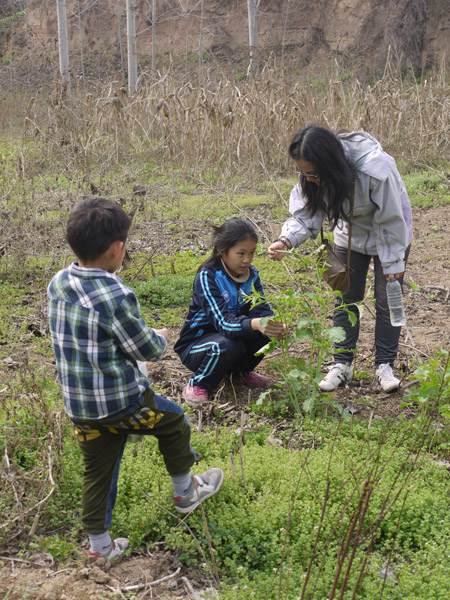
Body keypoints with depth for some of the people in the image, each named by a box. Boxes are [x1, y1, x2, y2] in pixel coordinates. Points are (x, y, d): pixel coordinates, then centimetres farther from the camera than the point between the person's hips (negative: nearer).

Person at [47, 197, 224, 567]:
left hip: (78, 406, 6)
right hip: (121, 401, -6)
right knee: (174, 422, 21)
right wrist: (162, 337, 8)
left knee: (97, 472, 19)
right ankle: (185, 492, 41)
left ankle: (100, 545, 31)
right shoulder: (116, 297, -26)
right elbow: (147, 350, -15)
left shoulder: (58, 284, -3)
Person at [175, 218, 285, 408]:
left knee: (265, 331, -20)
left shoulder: (251, 275, -4)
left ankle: (239, 371, 6)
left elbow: (261, 310, -14)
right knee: (228, 346, -37)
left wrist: (276, 326, -38)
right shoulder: (207, 276, -24)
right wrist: (254, 324, -54)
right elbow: (223, 322, -35)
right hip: (195, 345, -6)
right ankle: (197, 385, -11)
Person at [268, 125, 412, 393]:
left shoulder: (376, 170, -40)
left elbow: (390, 220, -27)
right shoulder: (313, 175, -24)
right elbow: (306, 212, -18)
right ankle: (342, 364, 17)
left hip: (390, 237, -4)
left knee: (387, 301, 2)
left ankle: (385, 366, 16)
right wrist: (286, 240, -39)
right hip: (350, 236, 4)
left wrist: (392, 263, -18)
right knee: (345, 299, 6)